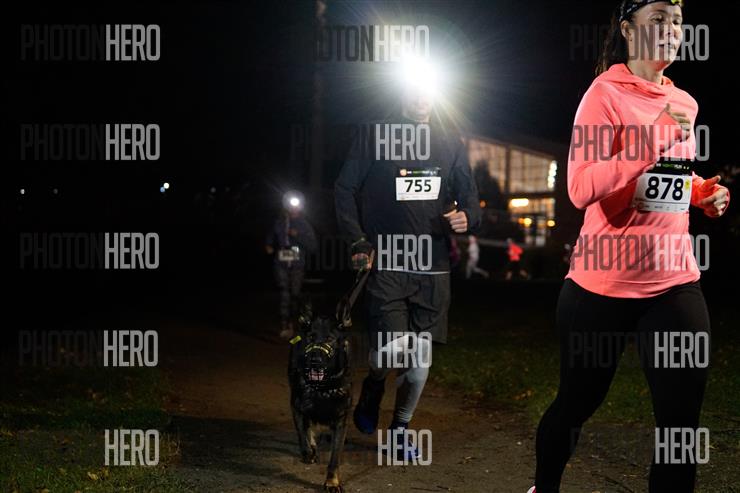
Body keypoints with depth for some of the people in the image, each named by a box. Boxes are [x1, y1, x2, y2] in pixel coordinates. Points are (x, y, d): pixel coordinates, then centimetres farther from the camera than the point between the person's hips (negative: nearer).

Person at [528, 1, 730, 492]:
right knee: (577, 402, 13)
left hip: (676, 281, 5)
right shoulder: (607, 94, -10)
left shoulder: (684, 102, 11)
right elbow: (581, 189, -21)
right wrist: (650, 142, -28)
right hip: (605, 284, -5)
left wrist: (707, 193, 7)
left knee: (683, 417, -1)